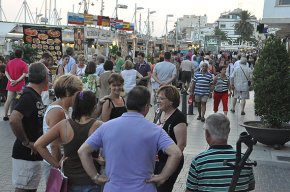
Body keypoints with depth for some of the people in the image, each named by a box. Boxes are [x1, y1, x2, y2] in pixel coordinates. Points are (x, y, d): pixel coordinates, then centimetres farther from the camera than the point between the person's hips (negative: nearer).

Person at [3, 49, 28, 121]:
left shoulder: (9, 62, 7)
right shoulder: (23, 63, -8)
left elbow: (6, 72, 1)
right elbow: (24, 74, -16)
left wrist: (11, 80, -10)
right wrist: (17, 81, -17)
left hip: (11, 85, 5)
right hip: (20, 85, -4)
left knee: (8, 100, 8)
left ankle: (5, 115, 12)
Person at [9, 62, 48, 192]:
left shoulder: (35, 95, 8)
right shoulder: (28, 96, -20)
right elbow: (13, 120, -33)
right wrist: (26, 142, -22)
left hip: (34, 154, 9)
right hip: (25, 155, -9)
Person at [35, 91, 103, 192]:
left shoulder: (64, 125, -6)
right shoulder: (98, 126, -12)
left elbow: (38, 144, -7)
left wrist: (56, 164, -3)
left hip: (69, 182, 2)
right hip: (91, 183, -2)